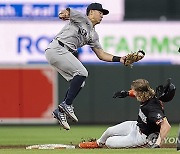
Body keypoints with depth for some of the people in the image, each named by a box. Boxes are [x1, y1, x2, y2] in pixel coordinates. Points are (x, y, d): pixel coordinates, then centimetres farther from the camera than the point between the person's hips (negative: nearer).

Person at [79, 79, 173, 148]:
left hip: (141, 137, -8)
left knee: (109, 143, -2)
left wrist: (158, 143, -51)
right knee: (109, 131, 21)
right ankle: (98, 143, 52)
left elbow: (166, 126, -51)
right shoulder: (148, 97, -15)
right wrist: (127, 93, 2)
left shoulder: (152, 108, -41)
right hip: (136, 126, 8)